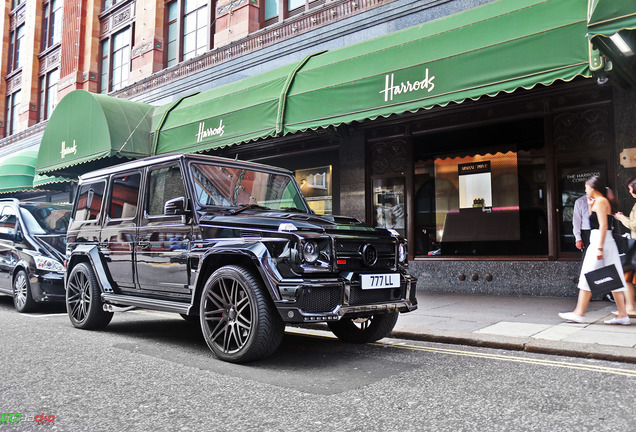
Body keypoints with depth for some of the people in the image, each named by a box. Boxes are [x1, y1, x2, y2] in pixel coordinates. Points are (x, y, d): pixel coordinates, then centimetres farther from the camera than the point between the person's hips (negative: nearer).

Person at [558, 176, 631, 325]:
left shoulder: (600, 201, -10)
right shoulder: (604, 201, 18)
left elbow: (603, 226, -18)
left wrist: (599, 248, -22)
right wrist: (590, 206, 15)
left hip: (599, 241, -10)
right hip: (608, 242, 10)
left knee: (588, 277, -4)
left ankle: (579, 313, 1)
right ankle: (623, 315, 9)